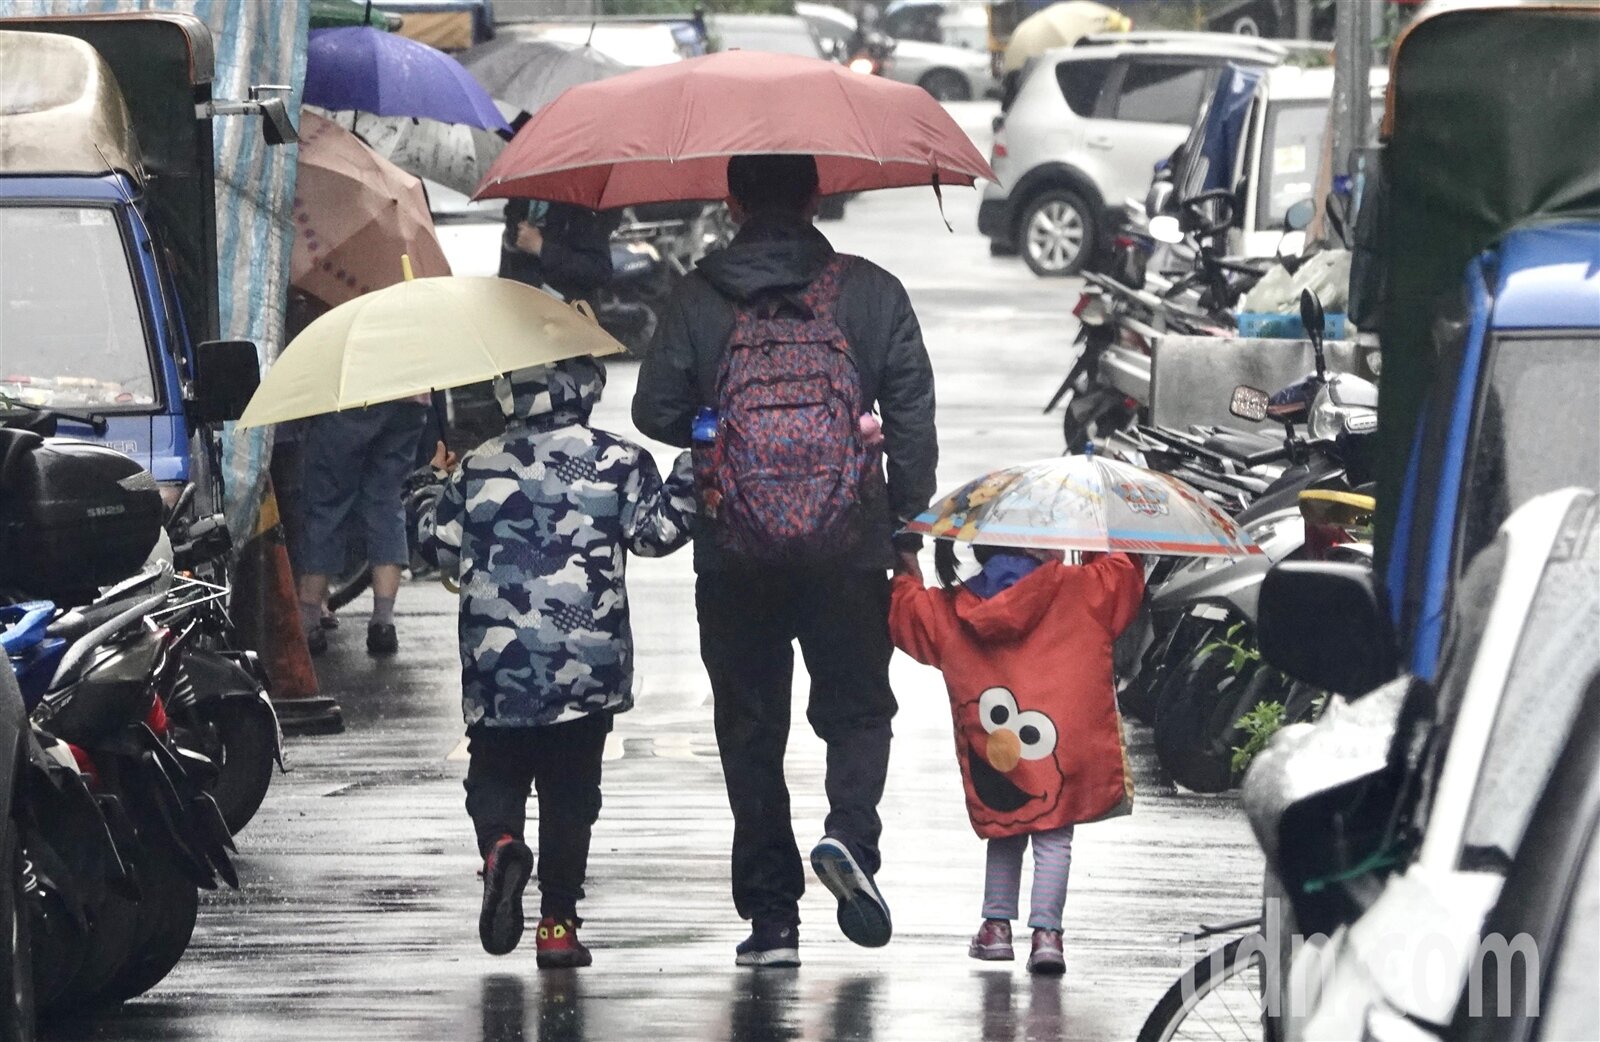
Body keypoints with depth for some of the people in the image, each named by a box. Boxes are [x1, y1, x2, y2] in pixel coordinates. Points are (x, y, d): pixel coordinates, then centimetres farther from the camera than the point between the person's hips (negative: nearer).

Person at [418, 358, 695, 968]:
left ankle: (499, 844, -19)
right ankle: (558, 924, 6)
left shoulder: (477, 467, 3)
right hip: (588, 666, -1)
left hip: (496, 666, 1)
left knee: (495, 775, 13)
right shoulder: (617, 462, -3)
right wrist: (689, 475, 5)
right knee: (571, 790, 8)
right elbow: (657, 530, -5)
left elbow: (437, 543, 10)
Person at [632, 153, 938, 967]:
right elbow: (913, 420, 0)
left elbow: (656, 412, 0)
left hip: (735, 555, 0)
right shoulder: (873, 294, 1)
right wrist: (909, 525, 10)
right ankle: (849, 831, -14)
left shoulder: (697, 299, -1)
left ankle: (771, 915, 7)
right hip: (849, 551, 0)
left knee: (751, 730, 10)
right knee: (858, 707, 15)